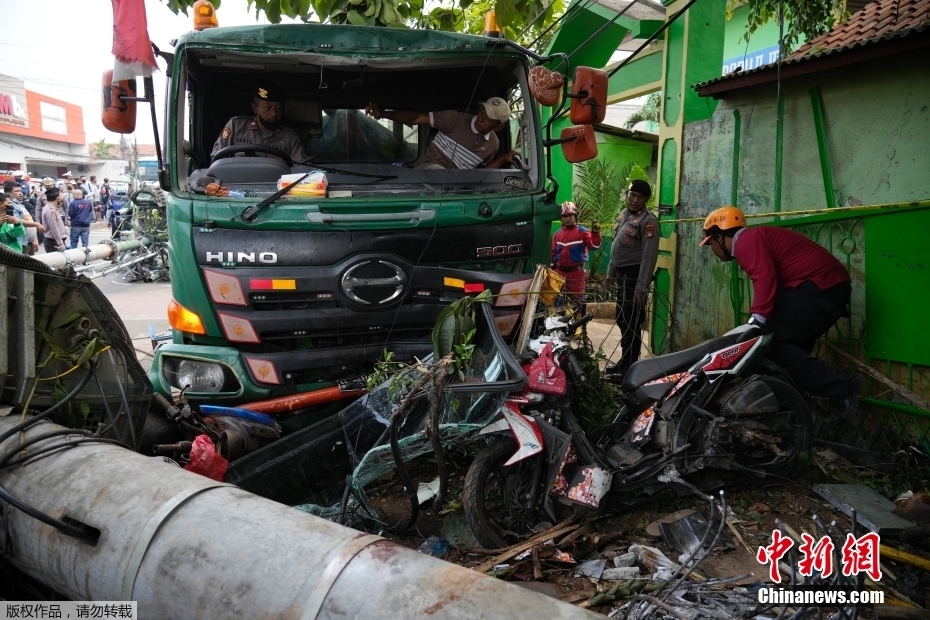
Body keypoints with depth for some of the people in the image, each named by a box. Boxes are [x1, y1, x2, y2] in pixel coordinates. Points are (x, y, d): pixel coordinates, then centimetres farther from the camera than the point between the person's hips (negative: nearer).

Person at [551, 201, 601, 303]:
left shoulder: (582, 231, -4)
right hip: (559, 271, 5)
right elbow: (553, 253, 15)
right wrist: (551, 267, 11)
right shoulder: (557, 234, 10)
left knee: (577, 299, 1)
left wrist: (595, 233, -32)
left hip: (576, 272, -4)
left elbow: (593, 246, -16)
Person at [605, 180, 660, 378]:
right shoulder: (623, 214, 13)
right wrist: (611, 271, 21)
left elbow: (649, 255, -19)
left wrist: (642, 285, -23)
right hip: (622, 273, 9)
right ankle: (624, 362, 27)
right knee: (622, 320, 16)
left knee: (632, 323, -8)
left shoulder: (648, 221, -14)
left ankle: (629, 367, -2)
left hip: (635, 274, -9)